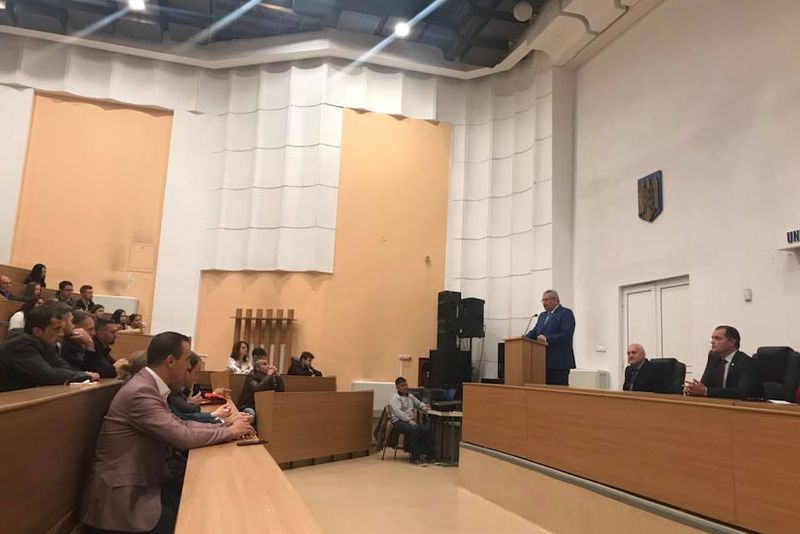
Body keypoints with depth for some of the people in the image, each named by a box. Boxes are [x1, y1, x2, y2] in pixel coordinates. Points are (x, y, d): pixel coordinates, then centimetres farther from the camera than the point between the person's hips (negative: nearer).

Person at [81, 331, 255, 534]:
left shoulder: (150, 386, 6)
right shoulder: (141, 392, -24)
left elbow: (180, 424, 9)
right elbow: (184, 437, -23)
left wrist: (224, 425, 1)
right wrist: (230, 432, -11)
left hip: (138, 487, 9)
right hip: (119, 499, -9)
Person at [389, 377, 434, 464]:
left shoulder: (410, 397, 20)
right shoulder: (395, 398, -5)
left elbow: (418, 403, 37)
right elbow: (397, 412, -18)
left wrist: (423, 407, 12)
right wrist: (409, 421, -26)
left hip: (410, 420, 7)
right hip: (399, 421, -7)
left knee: (426, 429, -15)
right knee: (414, 430, -34)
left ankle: (428, 454, -8)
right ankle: (415, 457, -29)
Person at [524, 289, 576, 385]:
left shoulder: (566, 313, -4)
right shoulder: (542, 315, 21)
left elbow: (566, 335, -16)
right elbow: (534, 332, 16)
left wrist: (547, 339, -24)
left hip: (559, 362, -7)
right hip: (544, 362, 7)